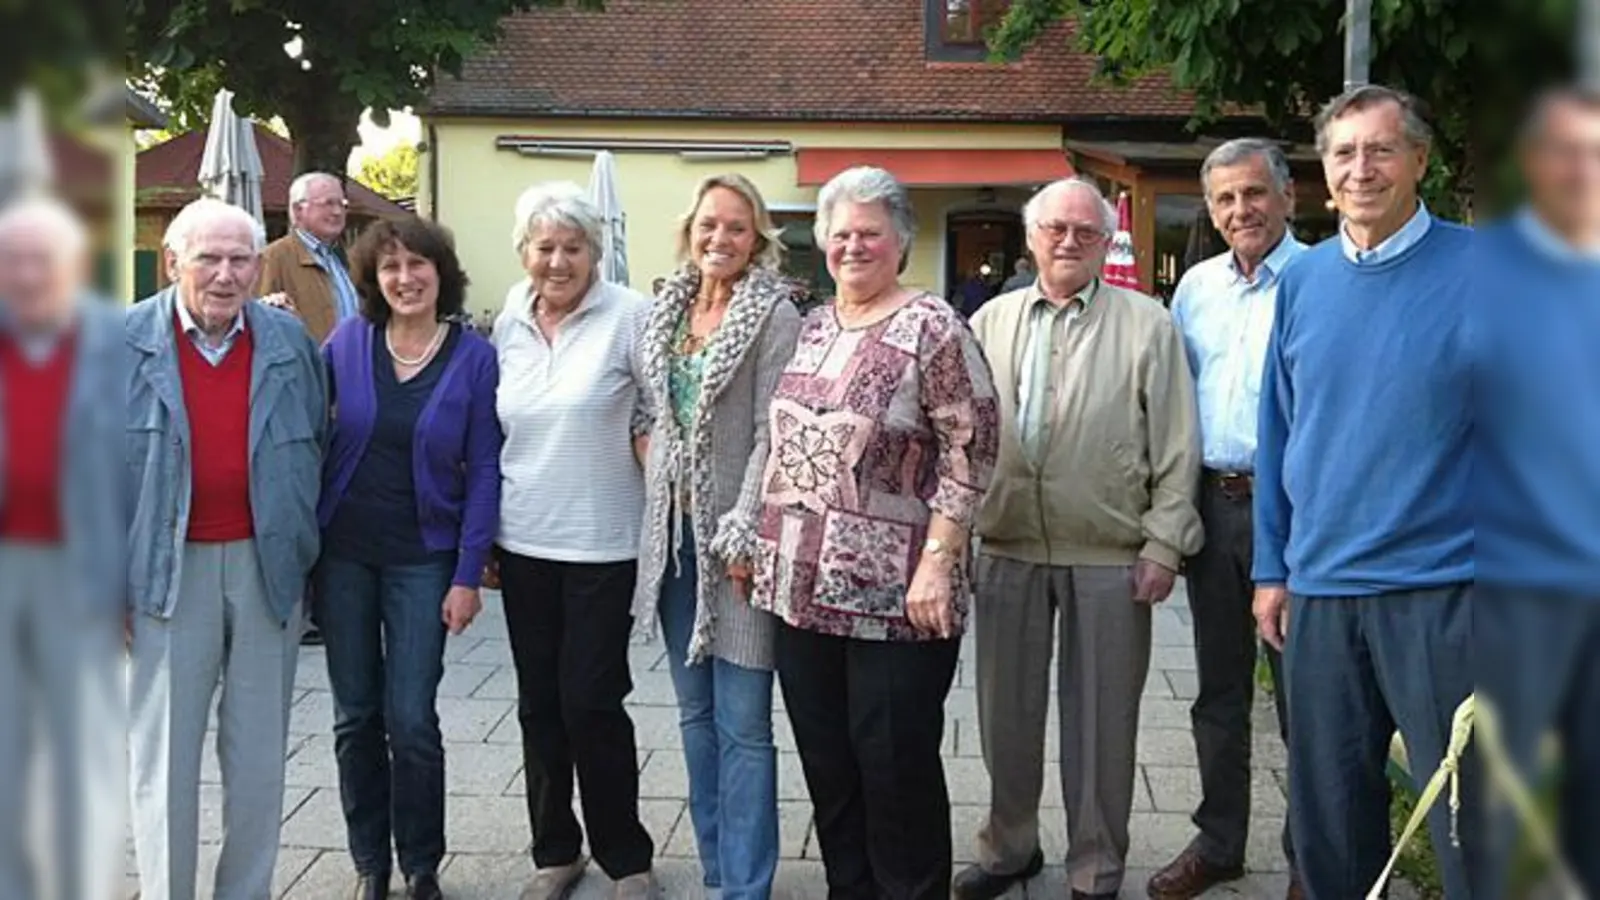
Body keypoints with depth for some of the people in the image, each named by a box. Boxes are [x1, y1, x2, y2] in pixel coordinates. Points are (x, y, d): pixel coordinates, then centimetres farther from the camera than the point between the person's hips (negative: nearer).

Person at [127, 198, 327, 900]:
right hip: (167, 569, -2)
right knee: (165, 757, 5)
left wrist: (303, 552, 8)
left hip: (267, 566, 2)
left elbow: (318, 448, 11)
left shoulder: (290, 341, 3)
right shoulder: (126, 341, -3)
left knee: (259, 757, 11)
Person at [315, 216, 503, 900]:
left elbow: (483, 471, -5)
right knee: (355, 715, 10)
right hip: (342, 549, 2)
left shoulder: (474, 357, -6)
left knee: (411, 720, -3)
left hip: (423, 557, -2)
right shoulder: (347, 341, -2)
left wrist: (468, 575, -8)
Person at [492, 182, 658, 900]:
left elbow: (656, 419, -5)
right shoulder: (509, 323, 6)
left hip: (602, 545, -5)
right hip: (523, 543, 5)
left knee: (591, 702, -2)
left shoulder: (629, 316, -9)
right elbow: (494, 427, 14)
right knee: (539, 704, 12)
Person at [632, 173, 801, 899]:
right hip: (672, 529, 7)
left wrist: (742, 533, -17)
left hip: (733, 534, -6)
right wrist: (656, 508, 9)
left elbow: (774, 434, -13)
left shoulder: (775, 315, -8)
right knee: (694, 712, 14)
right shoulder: (666, 311, 11)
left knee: (742, 722, -3)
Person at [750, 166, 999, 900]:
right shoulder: (811, 328, 12)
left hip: (893, 593, -6)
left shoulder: (932, 328, -8)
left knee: (896, 767, 3)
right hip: (804, 586, 7)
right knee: (826, 764, 15)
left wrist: (938, 561, -18)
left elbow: (970, 450, -12)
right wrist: (760, 540, 13)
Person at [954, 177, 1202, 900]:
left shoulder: (1147, 326, -1)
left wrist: (1163, 546, -7)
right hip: (1006, 550, 3)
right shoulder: (991, 323, 8)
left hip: (1109, 559, -3)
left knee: (1101, 720, 7)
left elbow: (1175, 446, -3)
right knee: (1006, 710, 14)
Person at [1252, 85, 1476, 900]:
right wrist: (1273, 568, 10)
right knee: (1325, 815, 15)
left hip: (1443, 588, -4)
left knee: (1468, 820, 4)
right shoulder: (1301, 281, 7)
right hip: (1321, 588, 4)